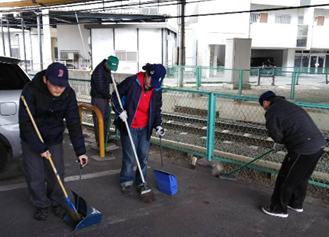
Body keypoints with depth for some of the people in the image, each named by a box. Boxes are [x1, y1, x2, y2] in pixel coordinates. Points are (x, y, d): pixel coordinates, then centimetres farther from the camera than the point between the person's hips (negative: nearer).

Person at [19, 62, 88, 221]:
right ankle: (41, 206, 25)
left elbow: (74, 123, -16)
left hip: (54, 139, 2)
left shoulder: (69, 94, -18)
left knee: (57, 173, 7)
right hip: (31, 140, -2)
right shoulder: (30, 91, -27)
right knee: (35, 176, 3)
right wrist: (39, 147, -25)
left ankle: (57, 203, 29)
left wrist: (80, 151, -20)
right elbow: (25, 122, -23)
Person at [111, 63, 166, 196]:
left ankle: (140, 182, 26)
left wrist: (158, 125, -6)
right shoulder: (132, 82, -16)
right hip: (128, 126, -4)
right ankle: (126, 182, 22)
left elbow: (156, 110, 8)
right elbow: (115, 95, -5)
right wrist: (120, 111, -15)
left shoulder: (157, 90, -2)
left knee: (144, 156, 8)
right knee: (129, 157, 1)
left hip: (145, 128, 4)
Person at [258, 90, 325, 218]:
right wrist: (280, 144, 21)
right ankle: (296, 204, 39)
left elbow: (277, 135, -10)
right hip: (318, 144, 9)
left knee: (285, 179, 7)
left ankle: (279, 209, 19)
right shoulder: (289, 105, 22)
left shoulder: (272, 111, -6)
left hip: (303, 148, -9)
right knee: (302, 177, 24)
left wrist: (278, 145, 12)